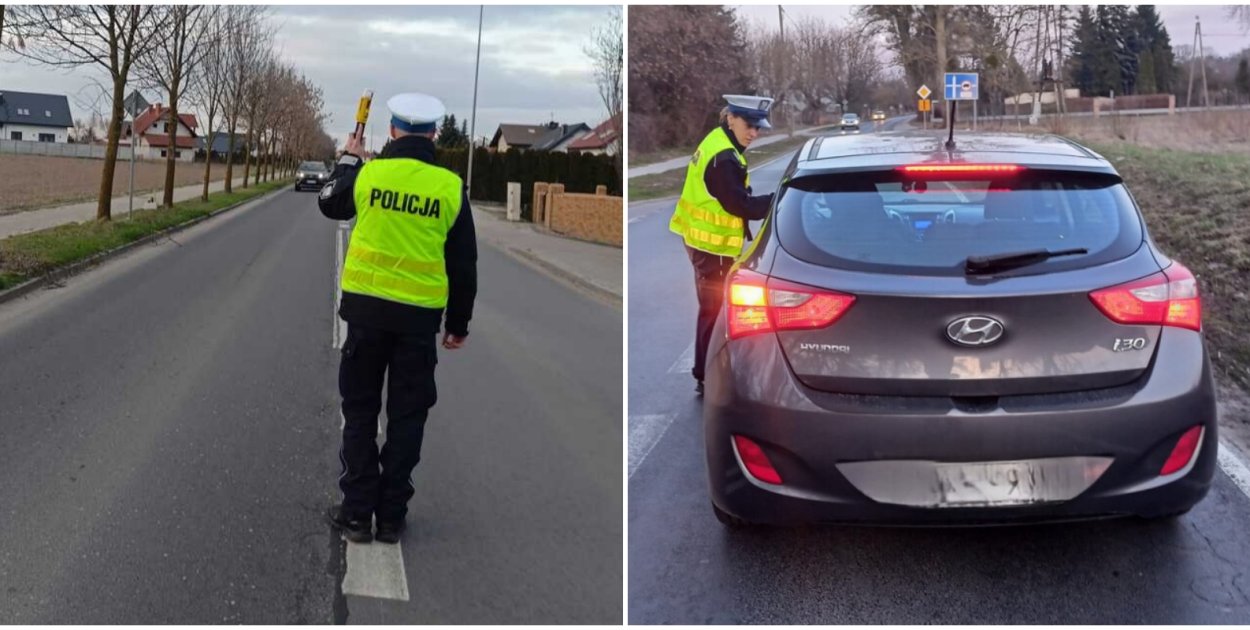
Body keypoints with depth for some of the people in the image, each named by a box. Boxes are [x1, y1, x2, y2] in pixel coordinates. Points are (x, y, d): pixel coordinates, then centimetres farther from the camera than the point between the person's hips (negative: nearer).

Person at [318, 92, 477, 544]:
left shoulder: (368, 174, -5)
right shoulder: (450, 186, -4)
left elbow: (329, 204, 17)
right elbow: (464, 265, 2)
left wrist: (347, 160, 32)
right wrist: (459, 324, 12)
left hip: (367, 308, 0)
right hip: (420, 315, 0)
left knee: (360, 411, 11)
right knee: (406, 416, 10)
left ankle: (357, 511, 12)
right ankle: (392, 515, 14)